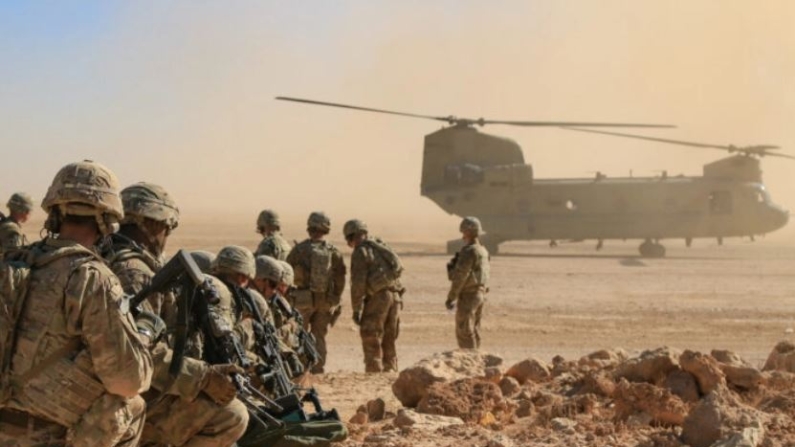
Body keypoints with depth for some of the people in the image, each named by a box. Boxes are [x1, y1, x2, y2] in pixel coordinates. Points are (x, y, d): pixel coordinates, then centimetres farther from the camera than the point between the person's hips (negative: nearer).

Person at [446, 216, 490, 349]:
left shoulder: (468, 251, -17)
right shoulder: (483, 251, 12)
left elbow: (460, 277, -19)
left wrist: (451, 298, -15)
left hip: (468, 295, -9)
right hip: (480, 293, 9)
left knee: (464, 331, -5)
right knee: (474, 330, 14)